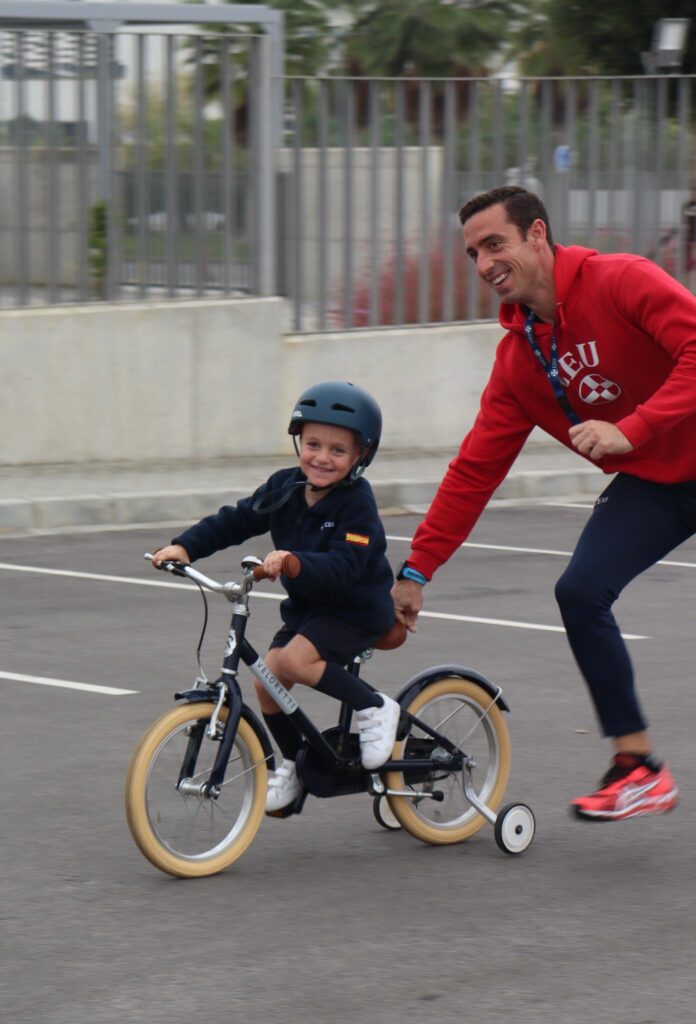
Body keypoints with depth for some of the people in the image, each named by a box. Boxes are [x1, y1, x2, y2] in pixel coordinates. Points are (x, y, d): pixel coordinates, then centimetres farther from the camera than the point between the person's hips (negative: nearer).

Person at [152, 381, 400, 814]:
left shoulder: (357, 503, -21)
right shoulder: (285, 488, -1)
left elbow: (343, 567, -33)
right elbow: (235, 521, 1)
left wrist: (294, 562, -49)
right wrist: (185, 546, -12)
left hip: (357, 610, -7)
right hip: (306, 605, 7)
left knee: (294, 660, -28)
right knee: (266, 680, -5)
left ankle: (375, 708, -9)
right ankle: (293, 764, 17)